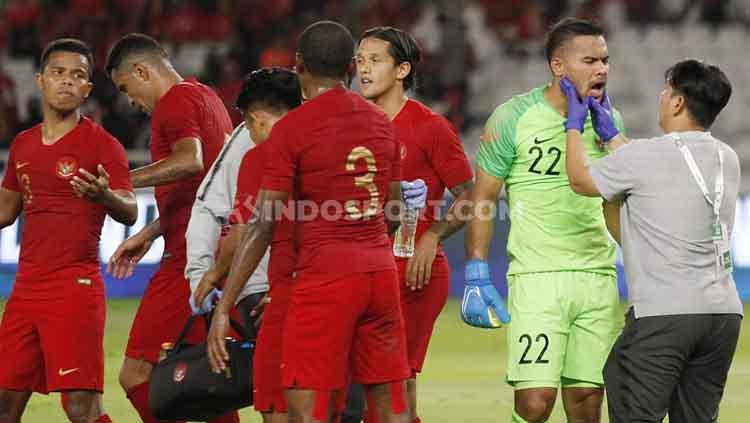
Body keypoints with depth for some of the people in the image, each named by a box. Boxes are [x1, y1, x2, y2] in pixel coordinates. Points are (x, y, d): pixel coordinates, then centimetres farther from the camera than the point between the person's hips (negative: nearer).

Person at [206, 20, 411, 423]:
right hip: (381, 271, 6)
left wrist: (222, 308, -10)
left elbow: (262, 226, -11)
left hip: (324, 278, -6)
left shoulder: (291, 128, -7)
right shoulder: (381, 122, 10)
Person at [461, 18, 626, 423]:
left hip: (598, 277, 5)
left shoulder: (607, 120, 9)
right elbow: (483, 198, -1)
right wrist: (477, 277, -7)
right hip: (537, 278, -5)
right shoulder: (513, 117, -5)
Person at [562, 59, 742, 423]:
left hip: (663, 314, -6)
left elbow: (580, 180, 8)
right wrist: (611, 133, 37)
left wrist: (574, 125, 24)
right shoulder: (727, 160, 11)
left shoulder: (644, 156, -9)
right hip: (724, 312, 7)